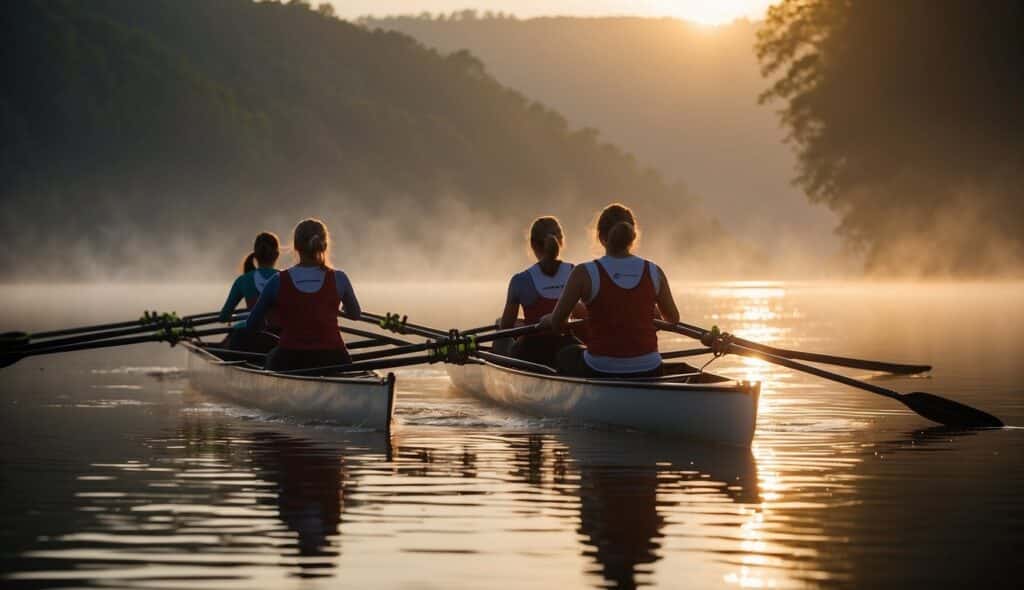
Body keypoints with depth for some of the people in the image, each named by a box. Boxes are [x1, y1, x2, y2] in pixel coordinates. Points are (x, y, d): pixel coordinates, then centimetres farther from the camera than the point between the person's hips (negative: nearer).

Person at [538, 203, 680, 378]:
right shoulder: (654, 273, -2)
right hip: (648, 373, 3)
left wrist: (547, 319, 21)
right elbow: (673, 318, 13)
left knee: (565, 355, 32)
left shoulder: (584, 274, -11)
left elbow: (557, 323, -3)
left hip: (599, 373, -2)